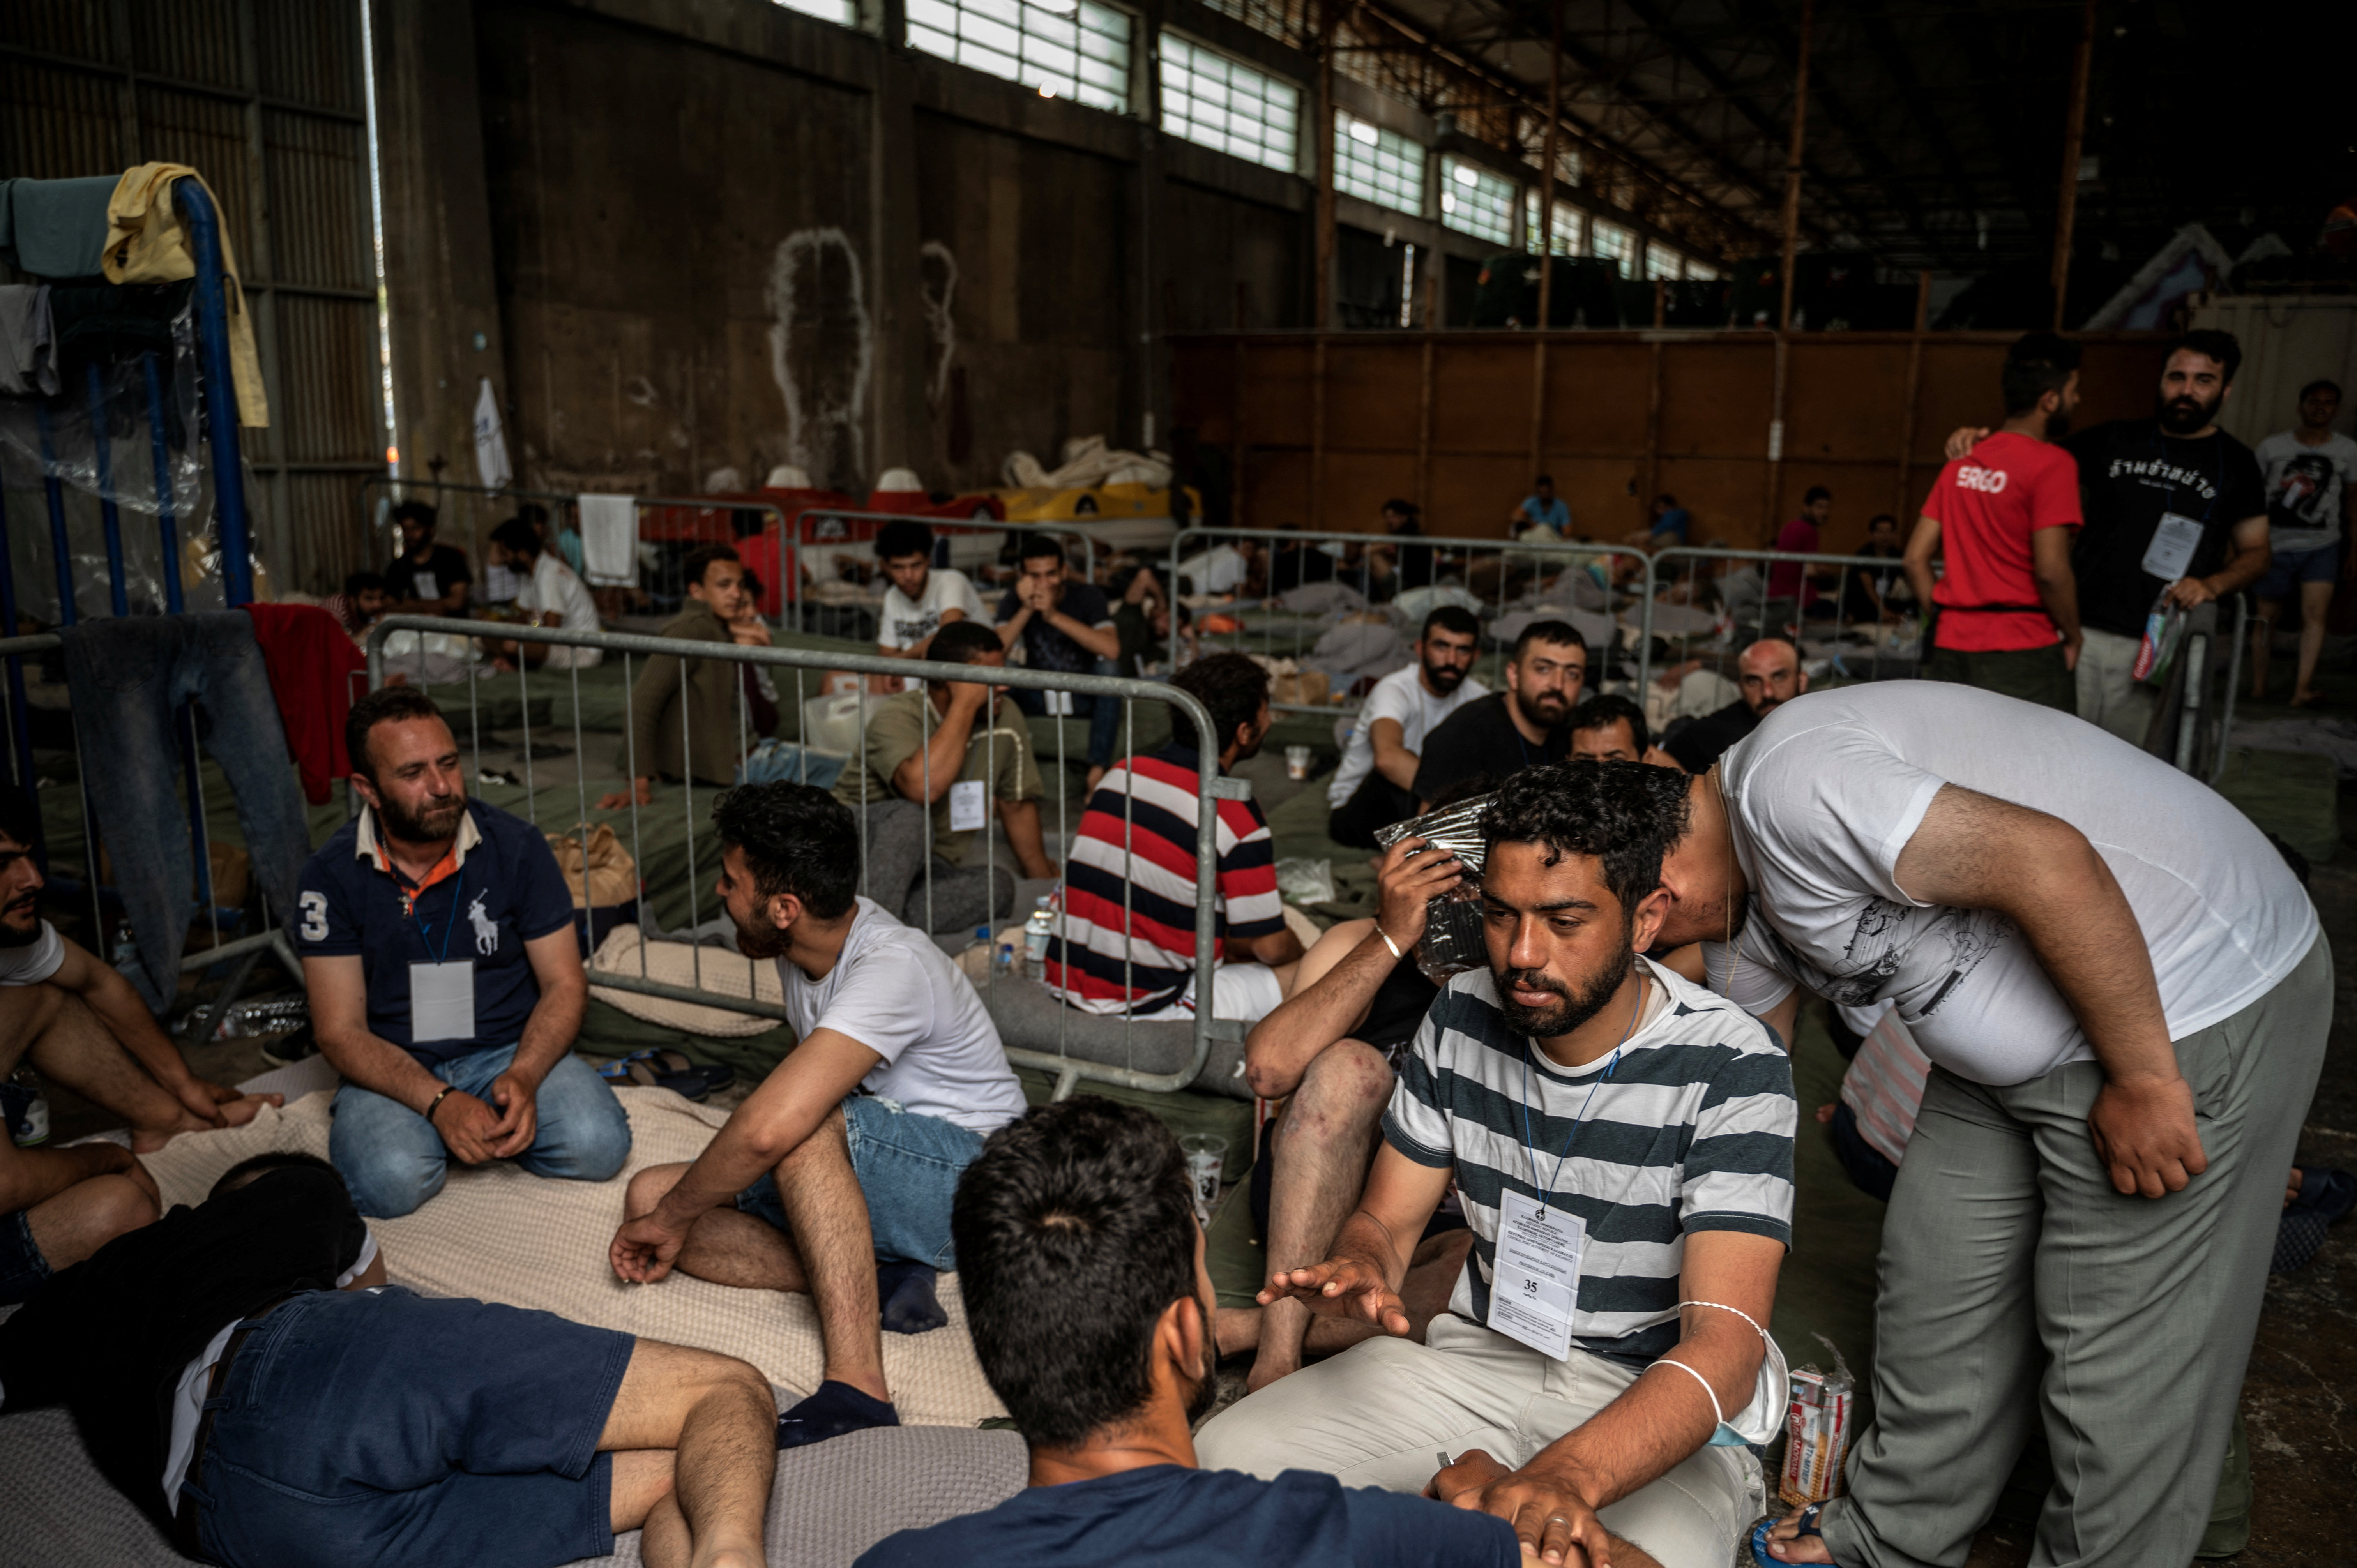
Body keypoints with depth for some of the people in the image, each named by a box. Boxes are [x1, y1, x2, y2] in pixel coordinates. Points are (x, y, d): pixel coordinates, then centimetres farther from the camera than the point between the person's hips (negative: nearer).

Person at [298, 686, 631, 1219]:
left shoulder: (516, 846, -6)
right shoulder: (332, 875, -8)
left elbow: (565, 985, -2)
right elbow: (341, 1031, -8)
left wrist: (523, 1076, -22)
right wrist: (439, 1101, -24)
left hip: (510, 1052, 1)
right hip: (395, 1072, -1)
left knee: (596, 1144, -26)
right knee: (388, 1182, -32)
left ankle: (487, 1128, 4)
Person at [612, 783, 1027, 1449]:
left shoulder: (893, 967, -28)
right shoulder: (807, 945, 1)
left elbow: (771, 1128, -38)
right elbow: (795, 1098, 19)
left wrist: (671, 1220, -22)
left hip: (972, 1182, -9)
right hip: (864, 1183, 9)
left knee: (808, 1129, -38)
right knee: (649, 1194, -5)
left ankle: (858, 1390, -41)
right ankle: (874, 1281, -17)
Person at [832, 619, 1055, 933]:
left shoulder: (1007, 719, -3)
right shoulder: (898, 716, -19)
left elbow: (1017, 805, 11)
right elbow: (922, 787, -39)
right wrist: (965, 704, -30)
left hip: (934, 863, 5)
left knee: (997, 884, -25)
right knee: (910, 816, -35)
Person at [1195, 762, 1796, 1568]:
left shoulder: (1731, 1069, -19)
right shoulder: (1463, 1017, -3)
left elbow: (1726, 1346, -26)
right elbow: (1384, 1220, 4)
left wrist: (1566, 1479, -43)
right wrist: (1361, 1275, -22)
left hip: (1662, 1405, -4)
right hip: (1476, 1354, 4)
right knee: (1221, 1458, -14)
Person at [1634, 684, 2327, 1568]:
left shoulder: (1786, 783, -25)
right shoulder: (1747, 899, 7)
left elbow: (2048, 857, -31)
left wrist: (2142, 1081, -23)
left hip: (2182, 1022, -10)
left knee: (2121, 1358, 2)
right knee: (1936, 1292, 16)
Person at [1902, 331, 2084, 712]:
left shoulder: (1961, 464, 10)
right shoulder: (2052, 463, -9)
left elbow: (1916, 559, 9)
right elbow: (2050, 569, -15)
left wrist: (1948, 620, 14)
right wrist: (2072, 637, -2)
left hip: (1952, 648, 6)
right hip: (2023, 651, -6)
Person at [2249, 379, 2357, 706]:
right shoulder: (2272, 446, -1)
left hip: (2323, 547, 1)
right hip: (2276, 546, -1)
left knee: (2314, 613, -14)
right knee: (2267, 617, 4)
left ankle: (2302, 689, -18)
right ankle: (2258, 688, 12)